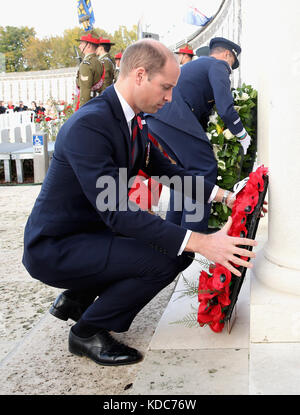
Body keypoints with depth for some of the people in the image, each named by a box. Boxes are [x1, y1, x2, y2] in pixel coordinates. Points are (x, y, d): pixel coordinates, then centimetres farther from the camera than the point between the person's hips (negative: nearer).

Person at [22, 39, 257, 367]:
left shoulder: (135, 122, 3)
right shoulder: (89, 125, -27)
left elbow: (165, 169, 14)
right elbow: (114, 210, -33)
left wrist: (224, 196, 5)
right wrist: (200, 243, -36)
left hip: (90, 230, 10)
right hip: (53, 249, -9)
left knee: (175, 243, 13)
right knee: (165, 259, -21)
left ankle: (76, 298, 18)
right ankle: (88, 332, 0)